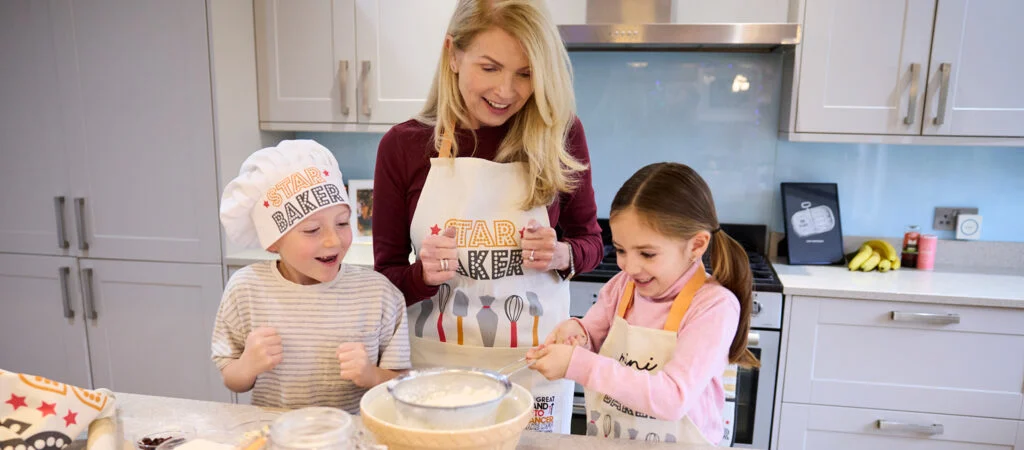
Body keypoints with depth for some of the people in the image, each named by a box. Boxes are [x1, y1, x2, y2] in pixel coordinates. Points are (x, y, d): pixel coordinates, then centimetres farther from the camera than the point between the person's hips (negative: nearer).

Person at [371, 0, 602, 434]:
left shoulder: (560, 135, -8)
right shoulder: (403, 145, -8)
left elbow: (590, 240, 5)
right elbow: (385, 276, -2)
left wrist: (562, 255, -16)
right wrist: (424, 274, -22)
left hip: (534, 369, 0)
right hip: (436, 365, 0)